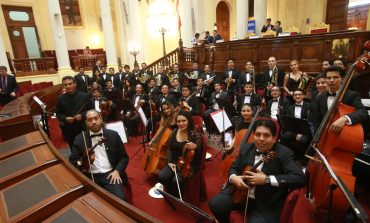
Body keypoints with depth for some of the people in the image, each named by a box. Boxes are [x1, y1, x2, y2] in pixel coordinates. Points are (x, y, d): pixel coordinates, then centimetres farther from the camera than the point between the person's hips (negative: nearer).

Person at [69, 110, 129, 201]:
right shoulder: (80, 139, 7)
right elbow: (72, 161, 7)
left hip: (111, 174, 0)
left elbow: (124, 157, 8)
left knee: (120, 199, -23)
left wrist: (117, 171, -8)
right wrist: (81, 163, -15)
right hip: (90, 177, 1)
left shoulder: (113, 135, 6)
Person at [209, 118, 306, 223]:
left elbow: (300, 178, -24)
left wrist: (267, 179, -30)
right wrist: (233, 177, -14)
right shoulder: (246, 148, 2)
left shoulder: (284, 153, -13)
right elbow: (234, 168, 11)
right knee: (215, 203, -10)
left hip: (267, 204, -4)